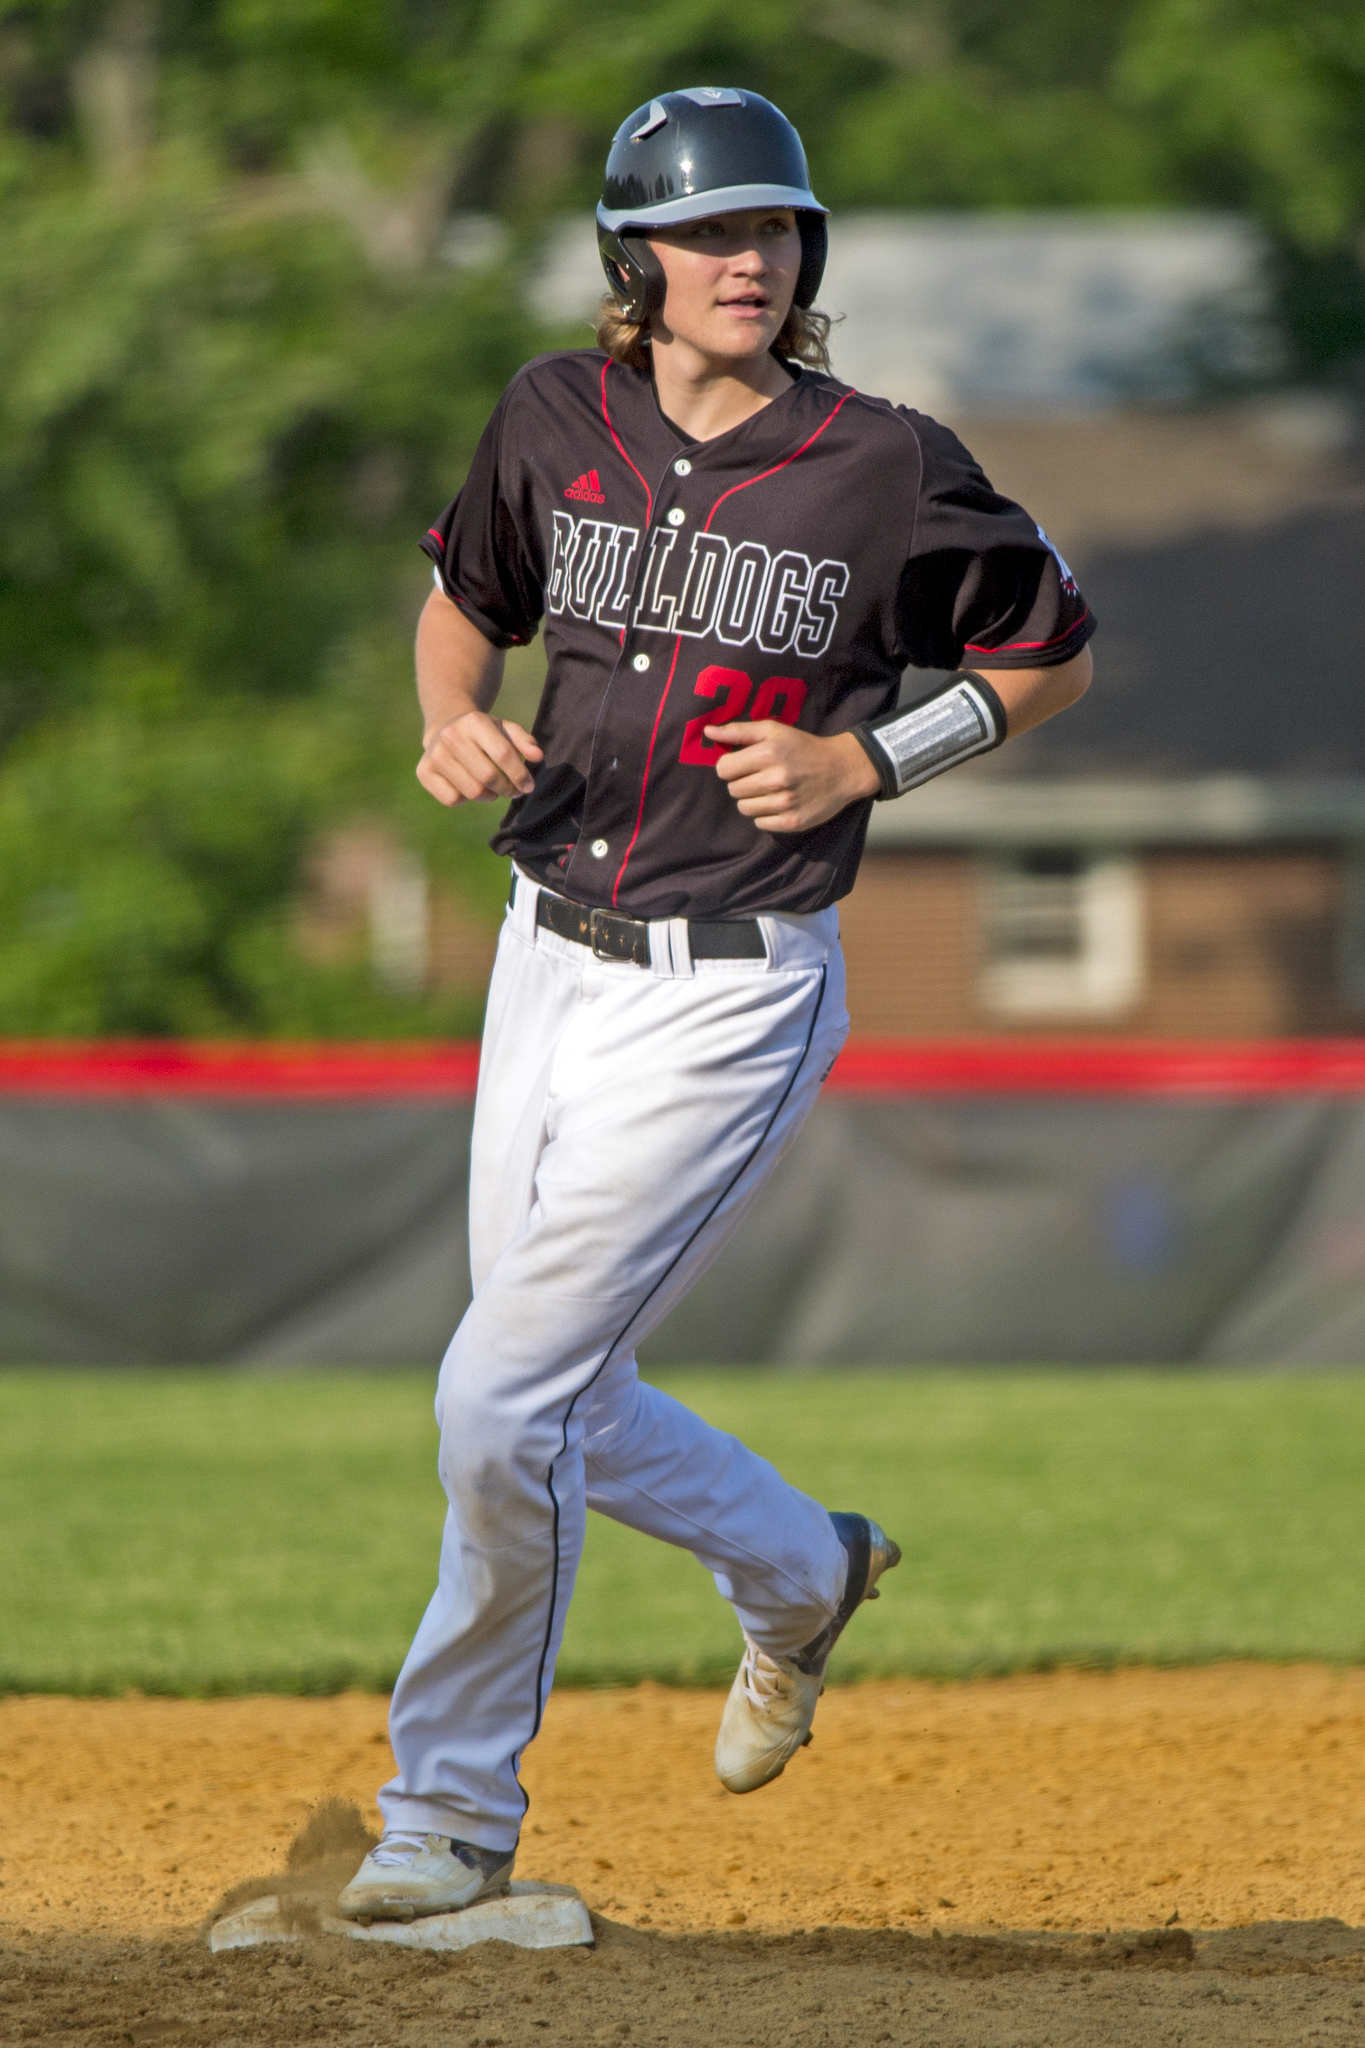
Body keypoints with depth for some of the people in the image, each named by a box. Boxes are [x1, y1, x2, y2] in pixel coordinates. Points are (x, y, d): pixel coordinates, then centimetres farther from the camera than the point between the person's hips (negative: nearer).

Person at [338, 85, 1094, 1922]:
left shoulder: (887, 472, -10)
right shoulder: (555, 422, 1)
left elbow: (1053, 659, 3)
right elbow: (463, 597, 19)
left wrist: (865, 762, -10)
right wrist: (454, 722, -2)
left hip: (729, 998, -6)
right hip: (550, 955, 6)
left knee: (500, 1399, -11)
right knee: (561, 1408, 14)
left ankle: (454, 1812, 6)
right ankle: (802, 1575, 43)